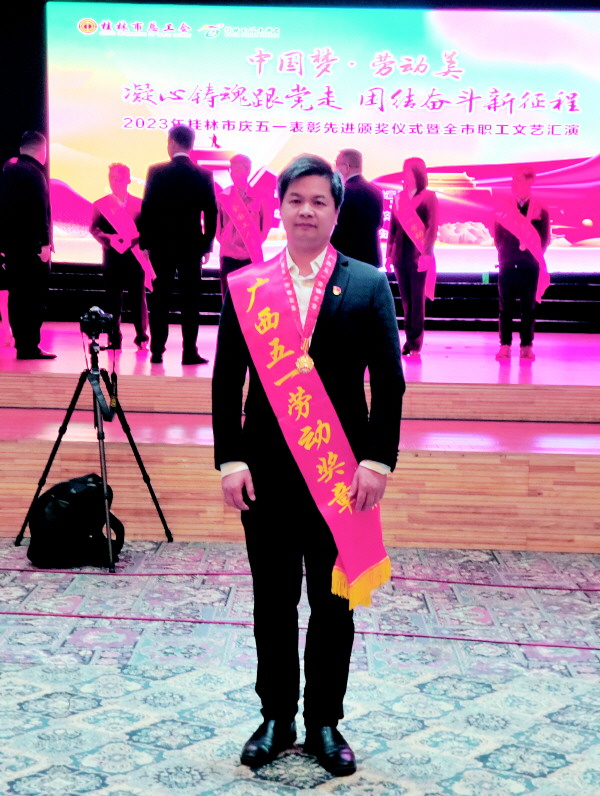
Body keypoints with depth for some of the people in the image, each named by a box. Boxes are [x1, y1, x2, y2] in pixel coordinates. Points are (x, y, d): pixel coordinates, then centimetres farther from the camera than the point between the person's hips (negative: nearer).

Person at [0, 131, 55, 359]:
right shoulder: (33, 172, -13)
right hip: (32, 245, -9)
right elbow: (40, 210, -20)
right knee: (35, 297, -4)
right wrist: (44, 242, -19)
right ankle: (30, 346, -4)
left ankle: (22, 343, 17)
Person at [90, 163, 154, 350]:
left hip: (136, 256, 0)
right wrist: (108, 238, -18)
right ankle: (114, 338, 7)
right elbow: (94, 228, 0)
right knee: (113, 298, 1)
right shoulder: (101, 204, 8)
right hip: (112, 256, 1)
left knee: (138, 298, 1)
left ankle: (142, 338, 8)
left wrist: (137, 240, -17)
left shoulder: (139, 204, 7)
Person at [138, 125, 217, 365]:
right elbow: (210, 213, 0)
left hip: (161, 245, 0)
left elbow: (147, 208, -4)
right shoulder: (203, 175, -1)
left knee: (160, 300, 6)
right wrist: (207, 245, 8)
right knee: (190, 300, 3)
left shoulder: (156, 172, -4)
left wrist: (144, 242, 3)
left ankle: (157, 351, 7)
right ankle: (189, 352, 1)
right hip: (191, 246, 0)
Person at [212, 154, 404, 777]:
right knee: (273, 602, 11)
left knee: (334, 602, 9)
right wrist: (230, 461, -5)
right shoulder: (244, 287, 4)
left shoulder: (368, 285, 1)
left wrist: (377, 460, -9)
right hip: (267, 471, 1)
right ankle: (276, 718, 26)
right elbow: (227, 381, 3)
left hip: (340, 472, -1)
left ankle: (325, 723, 24)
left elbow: (388, 381, 0)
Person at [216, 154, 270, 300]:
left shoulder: (258, 196, -1)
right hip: (228, 254, 1)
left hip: (253, 255, -1)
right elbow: (218, 222, 11)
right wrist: (223, 240, 5)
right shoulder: (223, 196, 1)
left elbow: (265, 222, 8)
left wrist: (258, 241, 2)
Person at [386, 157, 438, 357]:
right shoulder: (399, 197, 12)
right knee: (406, 300, 7)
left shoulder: (428, 196, -2)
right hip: (400, 254, 5)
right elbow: (393, 226, 14)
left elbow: (432, 226, -8)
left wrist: (426, 253, -17)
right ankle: (409, 341, 14)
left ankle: (415, 345, 0)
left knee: (417, 300, -3)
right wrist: (389, 253, 10)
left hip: (419, 255, -5)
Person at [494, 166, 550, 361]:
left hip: (529, 267, -1)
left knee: (528, 308, 3)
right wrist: (504, 254, 1)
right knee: (506, 308, 2)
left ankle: (527, 346, 8)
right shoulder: (504, 209, 7)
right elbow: (497, 237, 9)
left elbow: (543, 240, 2)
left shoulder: (540, 211, 2)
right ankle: (505, 345, 5)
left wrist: (533, 256, -4)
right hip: (507, 266, 1)